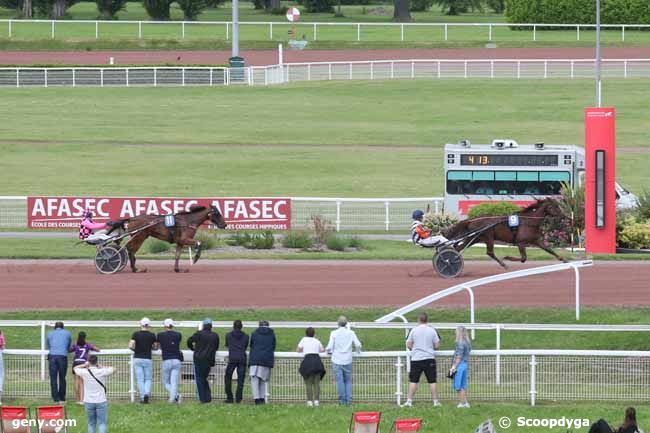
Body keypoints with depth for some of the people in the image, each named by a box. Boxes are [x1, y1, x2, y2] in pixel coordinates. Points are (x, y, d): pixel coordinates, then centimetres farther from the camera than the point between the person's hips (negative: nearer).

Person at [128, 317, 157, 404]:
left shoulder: (136, 334, -5)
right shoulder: (152, 335, -1)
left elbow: (130, 346, -13)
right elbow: (155, 347, 10)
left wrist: (135, 349, 7)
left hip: (137, 359, -1)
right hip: (147, 359, 1)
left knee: (140, 379, 5)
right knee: (148, 379, 10)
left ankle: (142, 397, 1)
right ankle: (147, 393, -14)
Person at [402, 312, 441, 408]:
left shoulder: (413, 331, -1)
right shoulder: (432, 331, -2)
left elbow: (408, 345, 1)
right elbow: (437, 345, 0)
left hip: (416, 359, 0)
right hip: (429, 358, 0)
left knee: (413, 381, 4)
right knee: (432, 381, 4)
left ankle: (409, 401, -1)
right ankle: (435, 401, 5)